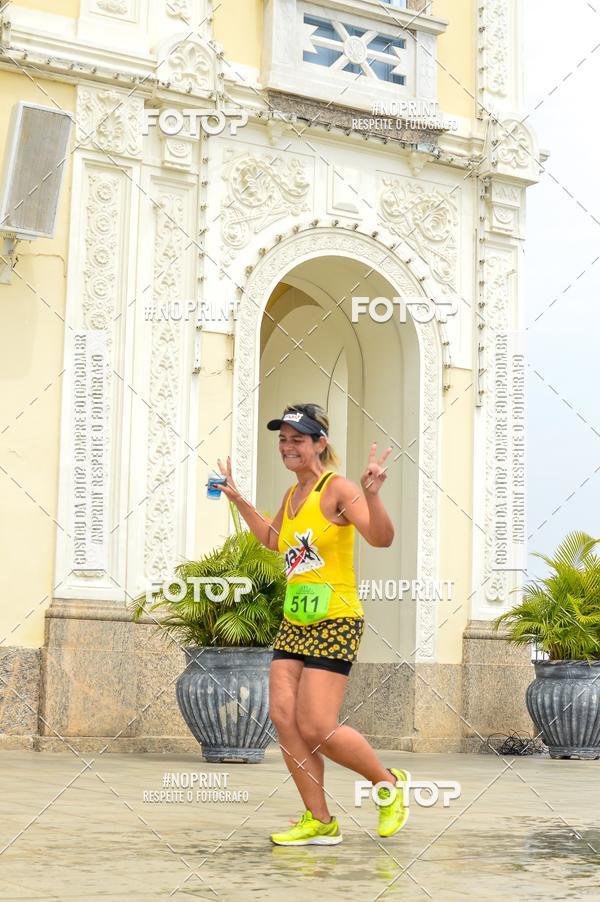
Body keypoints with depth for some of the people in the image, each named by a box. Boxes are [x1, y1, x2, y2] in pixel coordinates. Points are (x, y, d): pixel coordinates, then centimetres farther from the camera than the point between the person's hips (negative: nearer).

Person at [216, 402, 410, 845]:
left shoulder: (336, 488, -11)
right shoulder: (292, 494, 13)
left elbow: (382, 538, -22)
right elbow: (273, 539, 34)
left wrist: (371, 494, -37)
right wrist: (238, 499, 31)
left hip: (335, 621, -8)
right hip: (294, 622, 8)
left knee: (316, 728, -11)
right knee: (283, 715, -4)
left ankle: (389, 781, 15)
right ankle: (320, 822, 6)